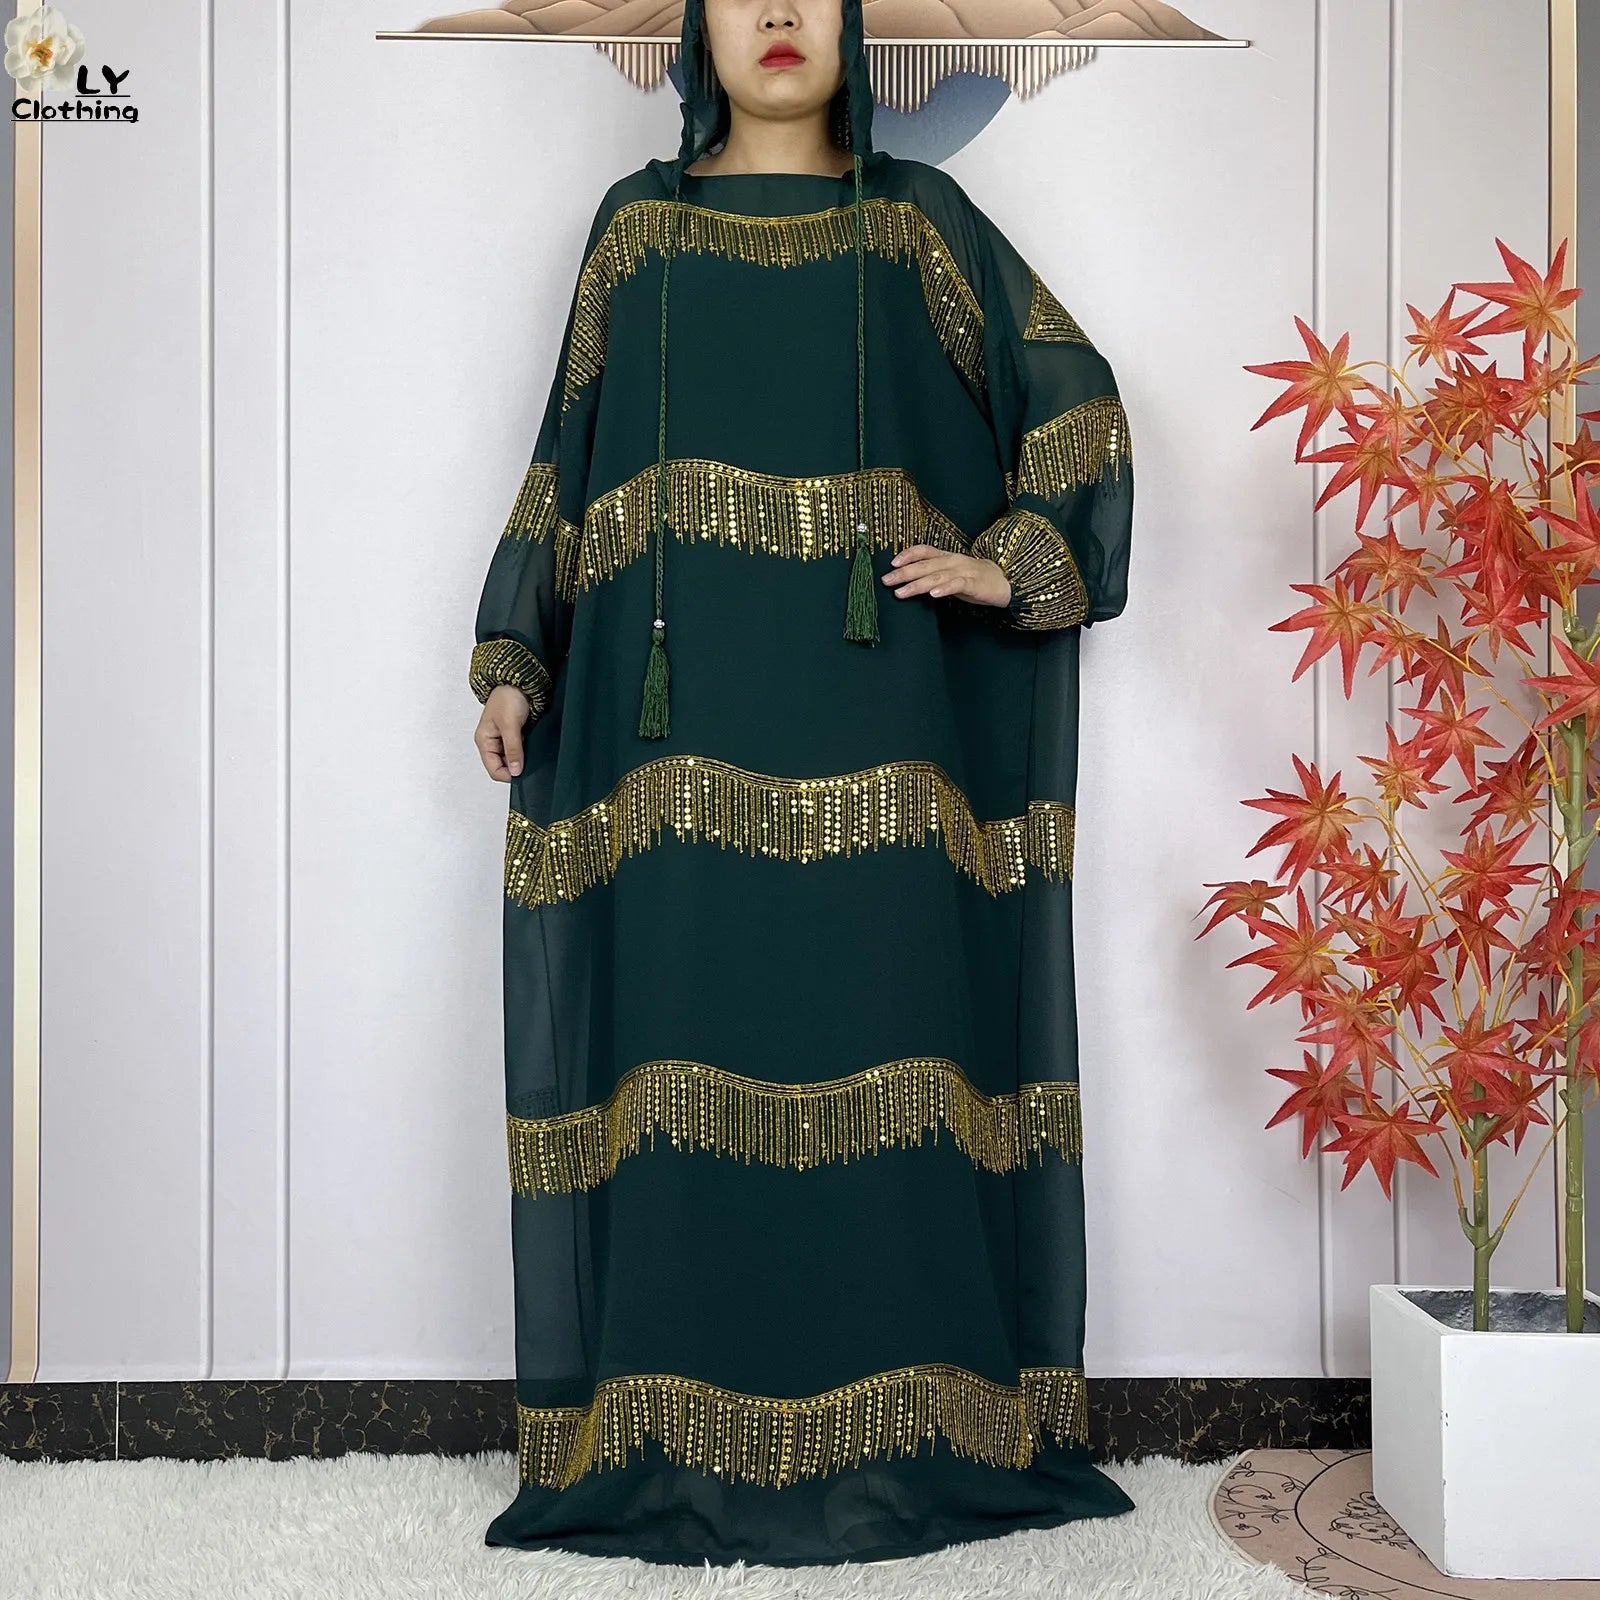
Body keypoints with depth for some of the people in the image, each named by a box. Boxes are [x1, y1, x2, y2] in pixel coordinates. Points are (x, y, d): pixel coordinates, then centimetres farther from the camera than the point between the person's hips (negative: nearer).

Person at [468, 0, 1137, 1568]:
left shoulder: (917, 217, 12)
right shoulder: (637, 221, 14)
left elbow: (1076, 399, 12)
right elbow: (569, 455, 14)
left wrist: (1012, 561, -3)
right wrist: (513, 658, 7)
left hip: (867, 711, 0)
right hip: (678, 711, 1)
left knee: (878, 1027, -2)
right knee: (687, 1039, -1)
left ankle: (897, 1429, 9)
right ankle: (677, 1445, 8)